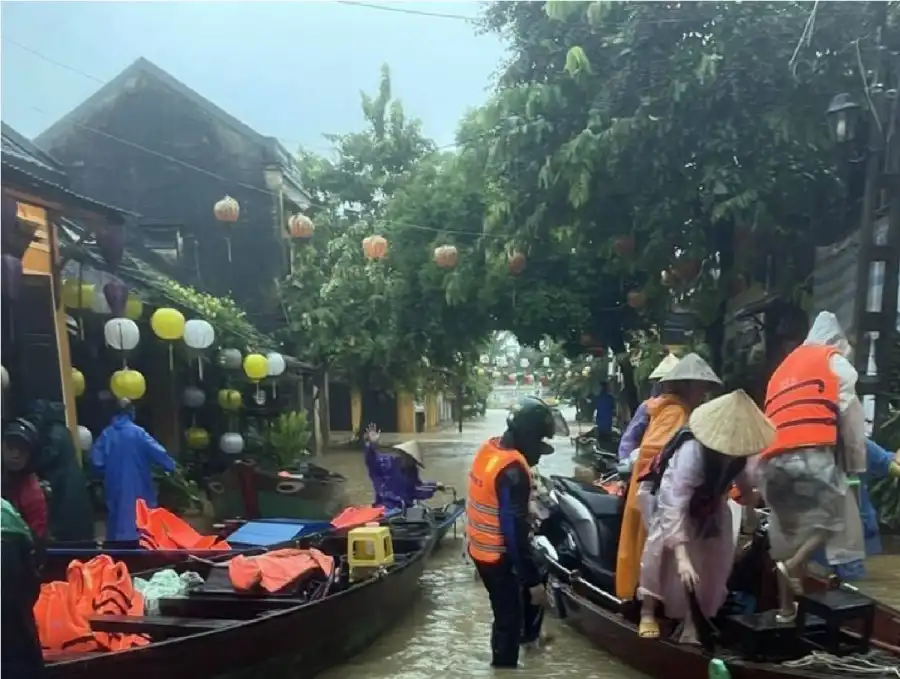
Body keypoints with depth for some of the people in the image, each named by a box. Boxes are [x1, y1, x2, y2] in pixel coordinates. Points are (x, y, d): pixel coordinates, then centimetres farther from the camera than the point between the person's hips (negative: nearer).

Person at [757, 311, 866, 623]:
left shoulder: (784, 367, 28)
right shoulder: (835, 361, 13)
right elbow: (851, 413, 3)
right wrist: (856, 462, 10)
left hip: (773, 459, 6)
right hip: (813, 454, -6)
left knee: (787, 529, 14)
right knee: (836, 514, 9)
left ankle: (786, 607, 19)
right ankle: (793, 564, -10)